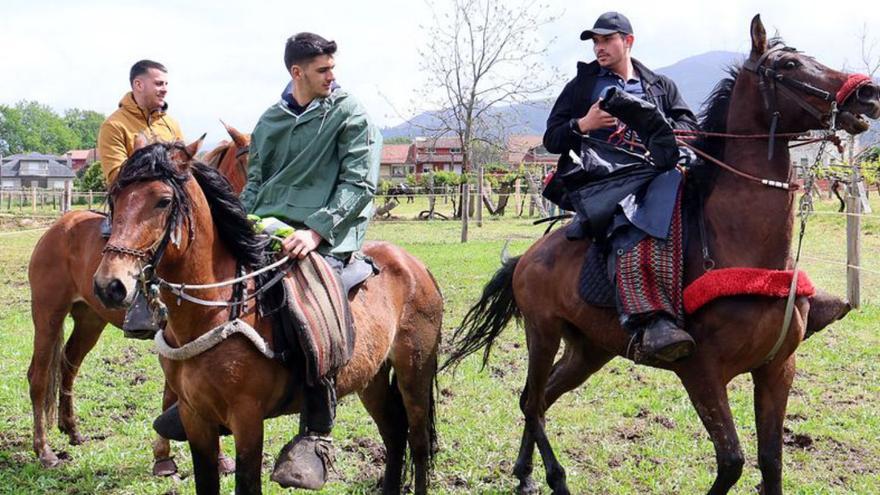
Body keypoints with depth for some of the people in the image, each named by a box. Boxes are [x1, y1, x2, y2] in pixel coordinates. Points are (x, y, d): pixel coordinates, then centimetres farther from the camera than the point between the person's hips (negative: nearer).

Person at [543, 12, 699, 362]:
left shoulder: (660, 86, 30)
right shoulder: (582, 85, 26)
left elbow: (690, 126, 17)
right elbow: (551, 140, 22)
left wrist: (662, 127, -5)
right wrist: (583, 124, 1)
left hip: (650, 173, 3)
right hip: (599, 178, -3)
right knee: (633, 228, -38)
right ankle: (652, 321, -55)